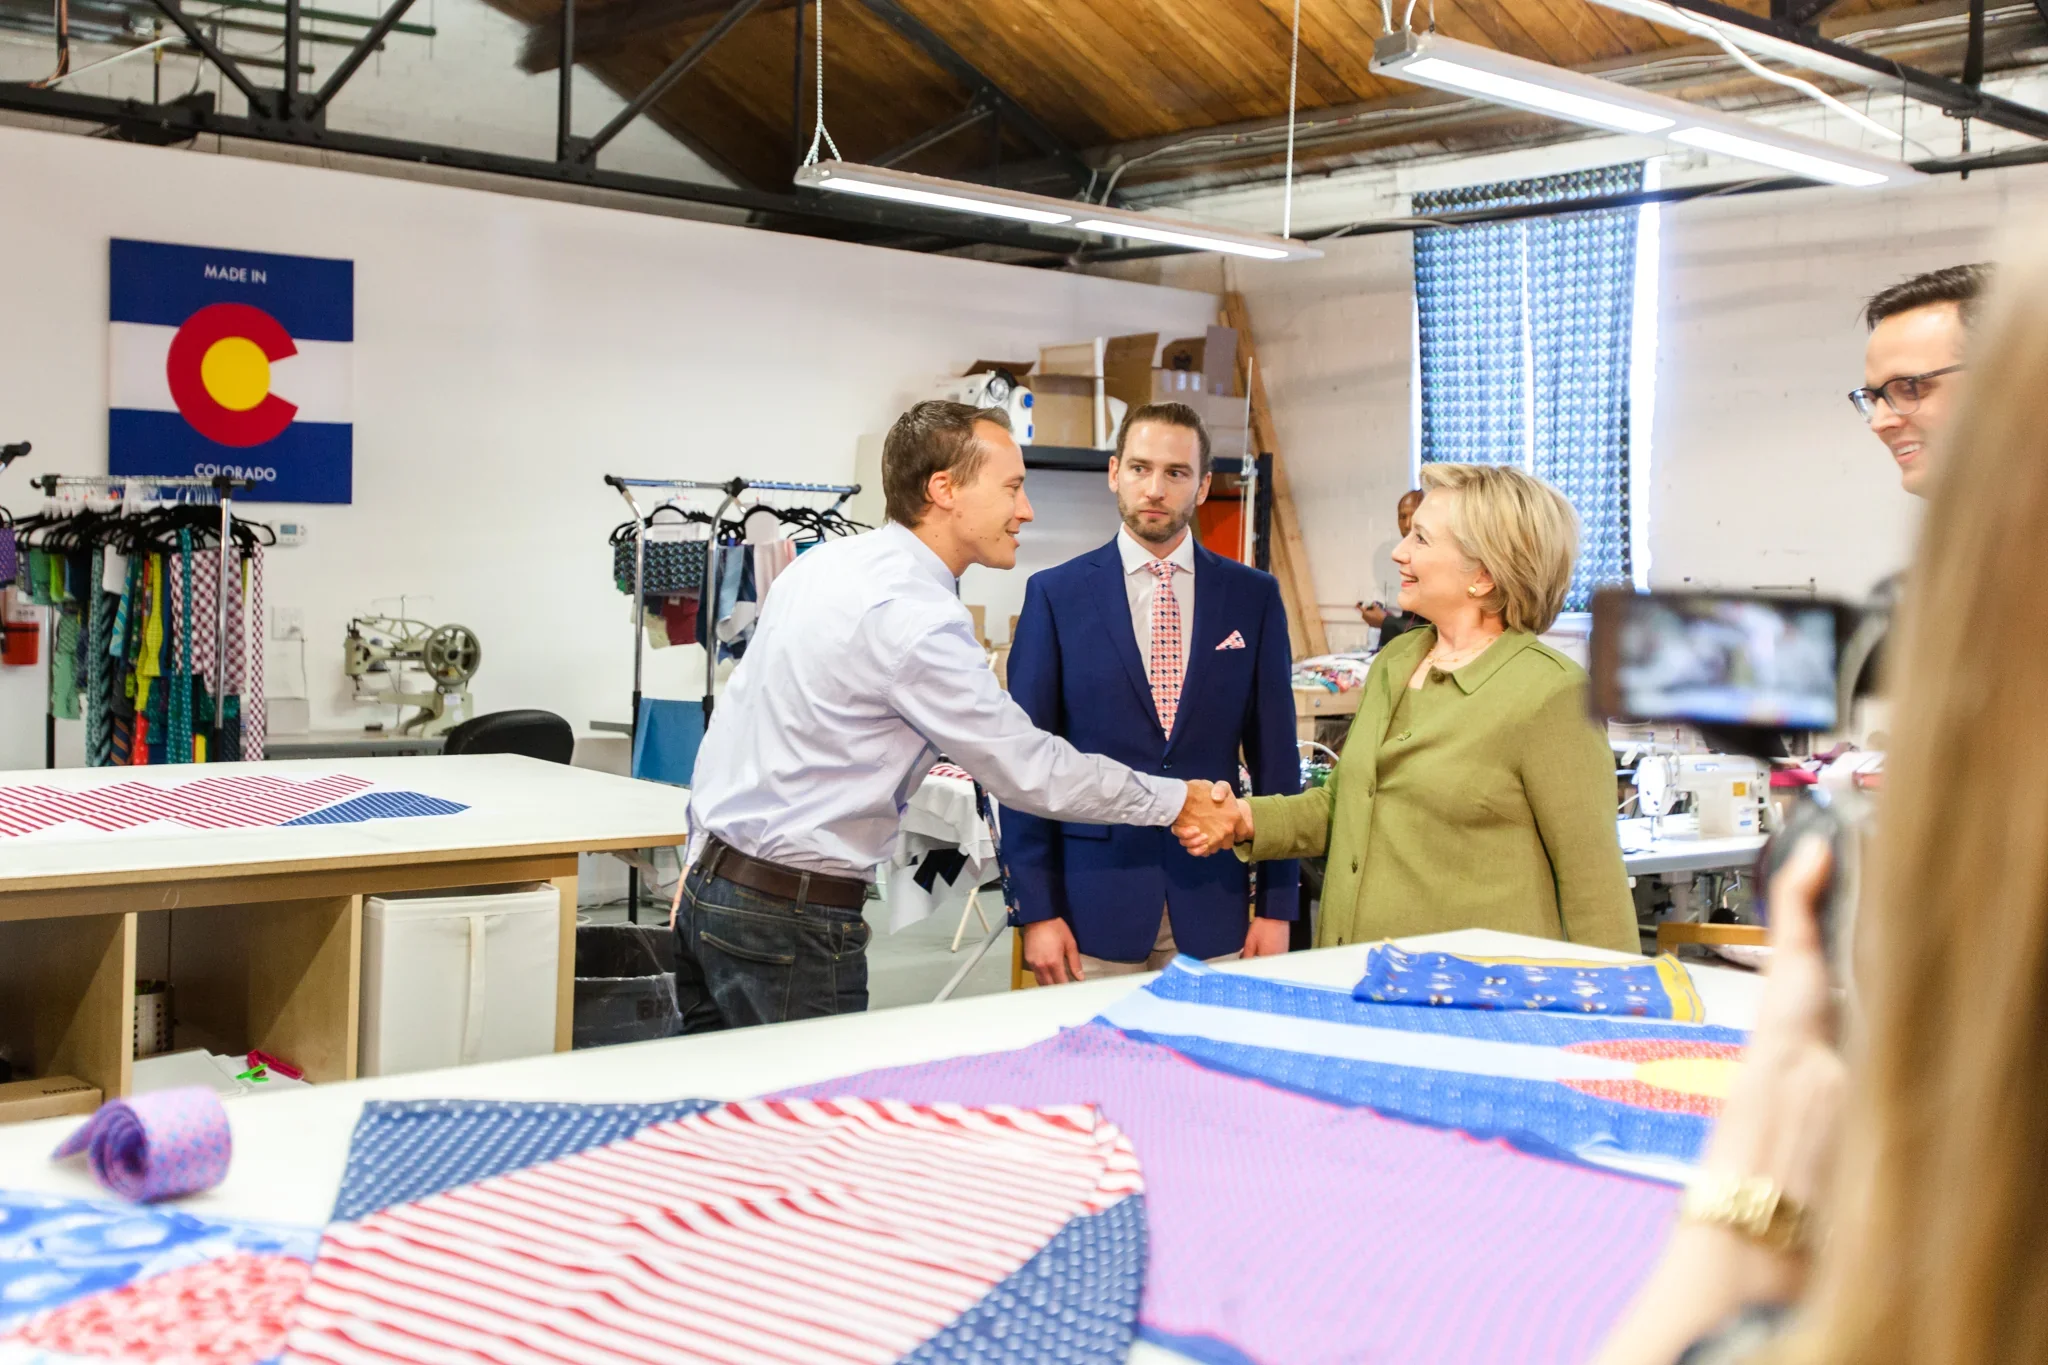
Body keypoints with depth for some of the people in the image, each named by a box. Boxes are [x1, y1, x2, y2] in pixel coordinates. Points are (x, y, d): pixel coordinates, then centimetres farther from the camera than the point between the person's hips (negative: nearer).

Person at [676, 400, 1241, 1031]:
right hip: (789, 916, -9)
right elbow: (1029, 771, -14)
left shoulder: (823, 562, 8)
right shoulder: (918, 619, -20)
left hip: (710, 888, 9)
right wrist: (1179, 802, -3)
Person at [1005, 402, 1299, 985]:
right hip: (1094, 906, -1)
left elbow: (1275, 757, 6)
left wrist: (1277, 906, 2)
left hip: (1214, 912, 1)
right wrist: (1036, 911, -6)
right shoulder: (1056, 594, 1)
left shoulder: (1253, 597, 5)